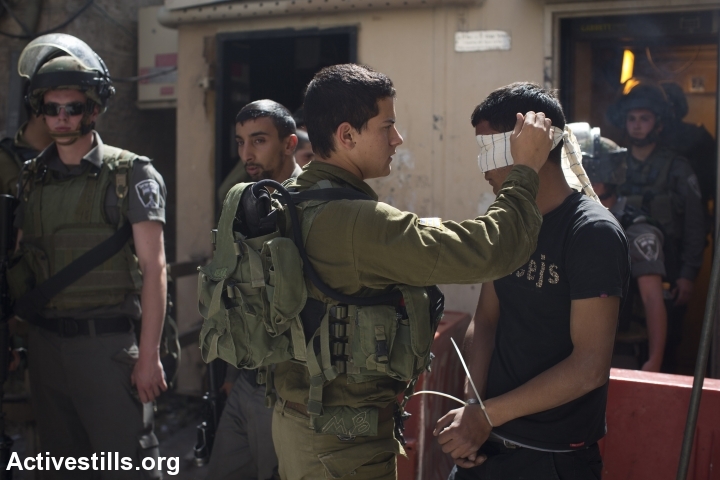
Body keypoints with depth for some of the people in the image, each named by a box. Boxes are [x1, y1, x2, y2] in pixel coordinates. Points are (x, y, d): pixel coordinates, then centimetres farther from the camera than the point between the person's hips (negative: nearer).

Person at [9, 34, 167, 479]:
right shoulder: (32, 178, 10)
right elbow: (20, 262, 12)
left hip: (107, 342, -5)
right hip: (45, 343, 5)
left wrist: (149, 354, -14)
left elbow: (153, 267, -8)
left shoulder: (131, 174, -4)